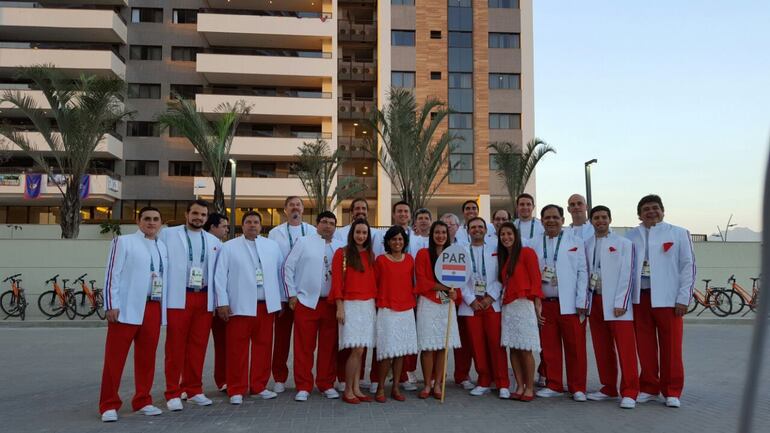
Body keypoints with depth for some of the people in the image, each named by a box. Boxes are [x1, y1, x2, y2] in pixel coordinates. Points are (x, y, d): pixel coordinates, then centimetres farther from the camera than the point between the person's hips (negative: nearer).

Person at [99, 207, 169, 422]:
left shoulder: (163, 246, 14)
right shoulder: (124, 241, 1)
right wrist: (111, 306, -11)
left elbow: (165, 277, 13)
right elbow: (112, 274, -5)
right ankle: (109, 405, 11)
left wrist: (163, 307, 8)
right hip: (127, 308, -5)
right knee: (115, 358, 1)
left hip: (154, 309, 5)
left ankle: (142, 401, 23)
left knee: (147, 358, 11)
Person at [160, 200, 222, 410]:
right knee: (175, 346, 0)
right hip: (178, 298, -3)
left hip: (204, 299, 3)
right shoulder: (168, 234, 4)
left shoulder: (214, 242, 14)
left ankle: (194, 390, 19)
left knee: (198, 346, 8)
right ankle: (173, 393, 9)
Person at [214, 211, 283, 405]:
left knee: (263, 346, 7)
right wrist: (222, 303, -6)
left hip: (266, 305, 3)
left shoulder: (272, 246, 12)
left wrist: (281, 299, 10)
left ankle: (259, 386, 20)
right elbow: (220, 276, 0)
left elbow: (279, 272, 12)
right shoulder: (229, 247, 4)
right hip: (240, 306, -3)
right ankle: (236, 390, 12)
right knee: (237, 348, 1)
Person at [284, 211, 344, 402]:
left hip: (331, 302, 2)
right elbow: (288, 267, 2)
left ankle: (326, 385, 20)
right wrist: (292, 294, -2)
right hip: (306, 301, -2)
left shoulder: (340, 247, 8)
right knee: (304, 346, 2)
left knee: (329, 346, 7)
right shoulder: (304, 242, 3)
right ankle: (303, 387, 12)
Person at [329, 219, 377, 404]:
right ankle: (348, 391, 3)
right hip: (351, 305, -5)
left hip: (368, 305, 5)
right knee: (357, 349, -9)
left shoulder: (370, 255, 13)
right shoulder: (342, 253, -3)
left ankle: (356, 389, 15)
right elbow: (337, 281, -7)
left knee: (360, 350, 7)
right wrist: (339, 307, -12)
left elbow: (373, 280, 15)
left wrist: (375, 302, 8)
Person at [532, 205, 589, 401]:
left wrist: (581, 303, -6)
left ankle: (578, 388, 14)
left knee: (575, 348, 1)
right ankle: (553, 385, 20)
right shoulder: (535, 245, 10)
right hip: (545, 303, 2)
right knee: (549, 347, 7)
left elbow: (582, 273, -1)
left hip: (570, 304, -2)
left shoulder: (575, 243, 3)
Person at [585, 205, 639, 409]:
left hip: (616, 303, -4)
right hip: (594, 301, 4)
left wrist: (620, 303, -11)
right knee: (602, 350, 9)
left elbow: (626, 275, -5)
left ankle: (629, 392, 2)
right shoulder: (586, 244, 11)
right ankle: (609, 388, 20)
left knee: (626, 349, -5)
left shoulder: (623, 243, 0)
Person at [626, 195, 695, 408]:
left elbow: (688, 266, 2)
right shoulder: (631, 236, 9)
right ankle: (649, 388, 20)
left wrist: (683, 298, -4)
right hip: (639, 297, 2)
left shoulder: (679, 234, 5)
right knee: (645, 346, 7)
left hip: (667, 298, -2)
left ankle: (672, 392, 14)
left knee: (671, 347, 1)